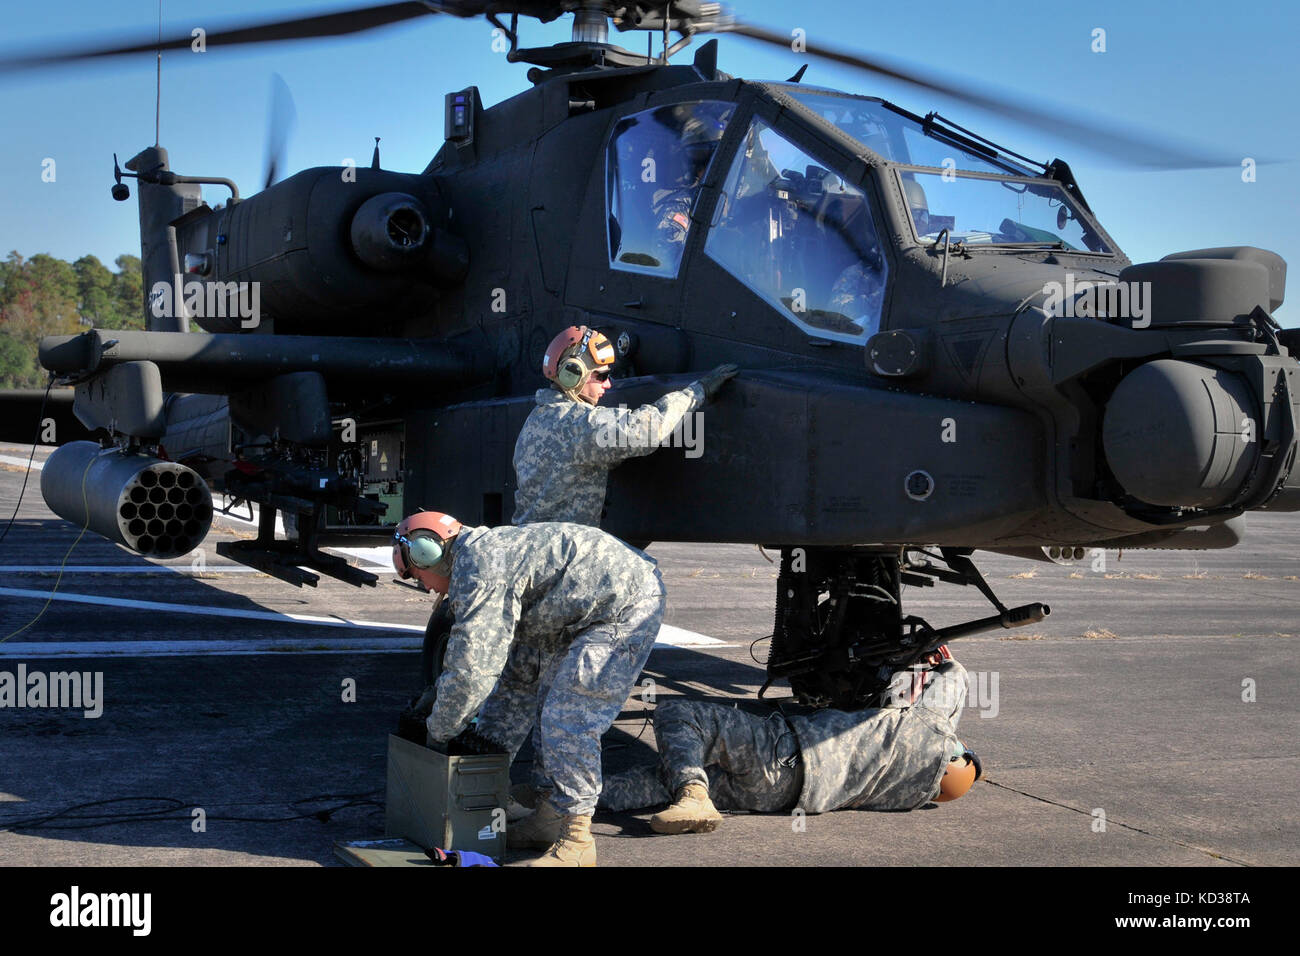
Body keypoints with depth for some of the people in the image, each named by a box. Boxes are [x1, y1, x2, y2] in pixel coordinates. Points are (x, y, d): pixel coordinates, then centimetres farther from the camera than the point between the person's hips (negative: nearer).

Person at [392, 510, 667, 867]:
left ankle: (576, 843, -7)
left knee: (569, 719, -13)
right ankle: (550, 820, 25)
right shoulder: (486, 548, 18)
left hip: (626, 606, -11)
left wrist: (439, 731, -3)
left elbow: (472, 668, -18)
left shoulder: (477, 570, -16)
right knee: (558, 711, 17)